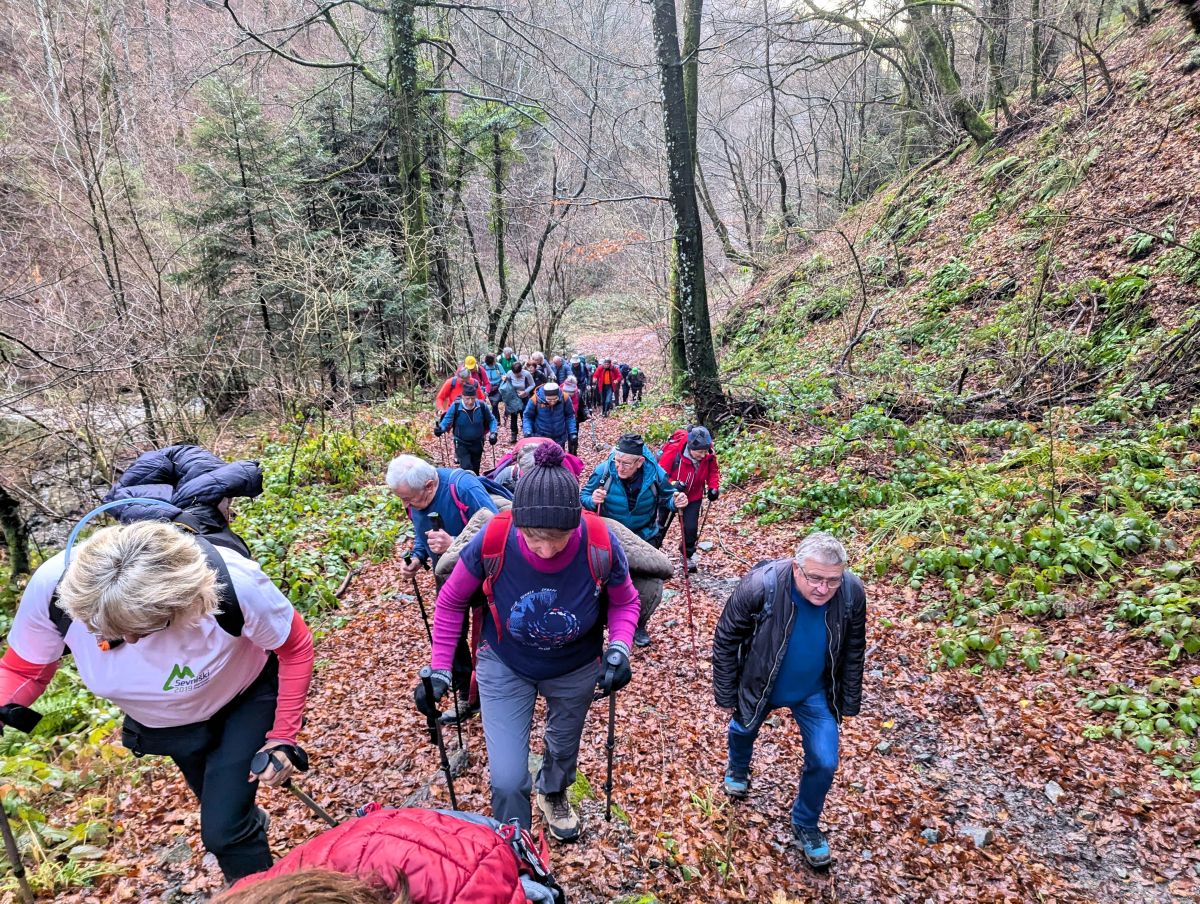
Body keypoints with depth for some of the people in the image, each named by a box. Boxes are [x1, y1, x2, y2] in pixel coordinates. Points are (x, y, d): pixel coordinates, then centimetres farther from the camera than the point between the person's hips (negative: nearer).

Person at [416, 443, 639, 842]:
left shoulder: (600, 544, -33)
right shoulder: (492, 540, -34)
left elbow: (625, 602, -11)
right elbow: (451, 602, -13)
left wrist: (619, 649, -28)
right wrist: (439, 669, -14)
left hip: (575, 670, 2)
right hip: (505, 667, -1)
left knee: (564, 749, 28)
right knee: (507, 780, -2)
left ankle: (553, 795, 65)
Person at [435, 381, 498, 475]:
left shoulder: (482, 407, -14)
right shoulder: (455, 406, -20)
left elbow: (491, 420, 2)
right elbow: (447, 420, -11)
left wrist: (493, 433, -12)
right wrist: (440, 428, -31)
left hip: (477, 443, 3)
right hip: (461, 444, -3)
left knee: (475, 469, 17)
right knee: (466, 468, -18)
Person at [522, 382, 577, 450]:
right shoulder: (535, 400, -21)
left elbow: (569, 416, -2)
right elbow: (527, 417, -6)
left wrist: (573, 432, -9)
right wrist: (528, 432, -19)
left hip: (560, 439, 2)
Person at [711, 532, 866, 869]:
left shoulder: (853, 593, -26)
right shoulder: (760, 586, -36)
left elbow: (853, 651, -6)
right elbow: (726, 641, -20)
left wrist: (849, 701, 2)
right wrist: (725, 695, -11)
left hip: (815, 692, 1)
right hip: (760, 686, -1)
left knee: (825, 762, 1)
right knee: (743, 729, 25)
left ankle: (805, 824, 33)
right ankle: (738, 768, 62)